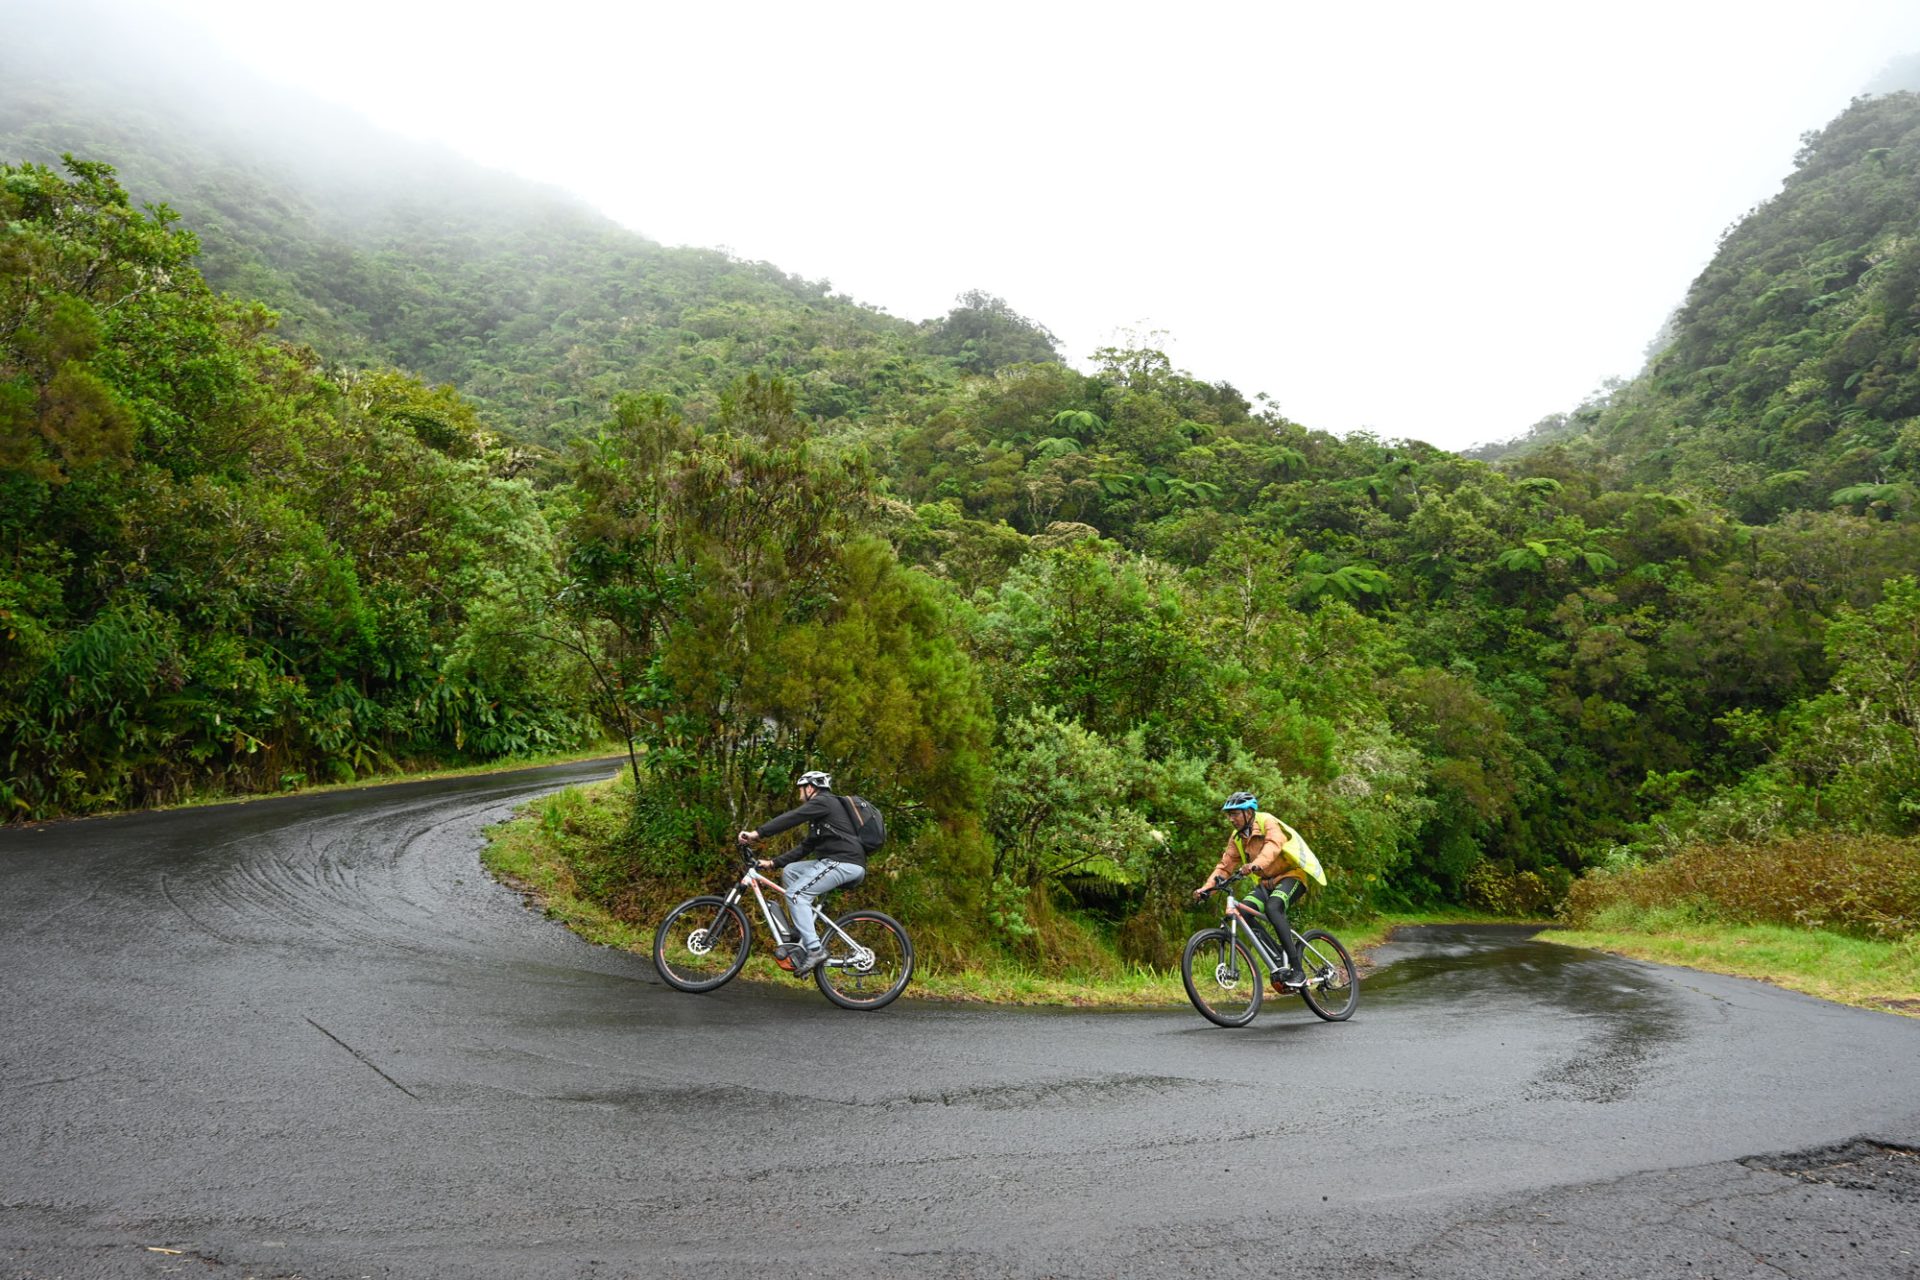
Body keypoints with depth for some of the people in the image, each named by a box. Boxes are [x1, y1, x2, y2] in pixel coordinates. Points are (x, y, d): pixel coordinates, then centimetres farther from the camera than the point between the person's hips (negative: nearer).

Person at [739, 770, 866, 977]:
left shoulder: (824, 801, -2)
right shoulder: (820, 817, 28)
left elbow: (792, 818, -15)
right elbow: (805, 847, 25)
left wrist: (758, 833, -17)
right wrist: (773, 863, 20)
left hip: (845, 862, -10)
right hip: (837, 862, 10)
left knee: (796, 894, -15)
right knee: (789, 871, 12)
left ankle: (814, 949, -19)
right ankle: (803, 936, 8)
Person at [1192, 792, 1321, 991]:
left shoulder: (1268, 822, -16)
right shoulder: (1237, 838, 5)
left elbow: (1273, 845, -36)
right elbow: (1225, 865, 1)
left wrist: (1258, 863, -56)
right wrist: (1207, 887, -16)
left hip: (1291, 875, -7)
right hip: (1267, 882, 7)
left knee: (1272, 907, -34)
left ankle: (1297, 970, -32)